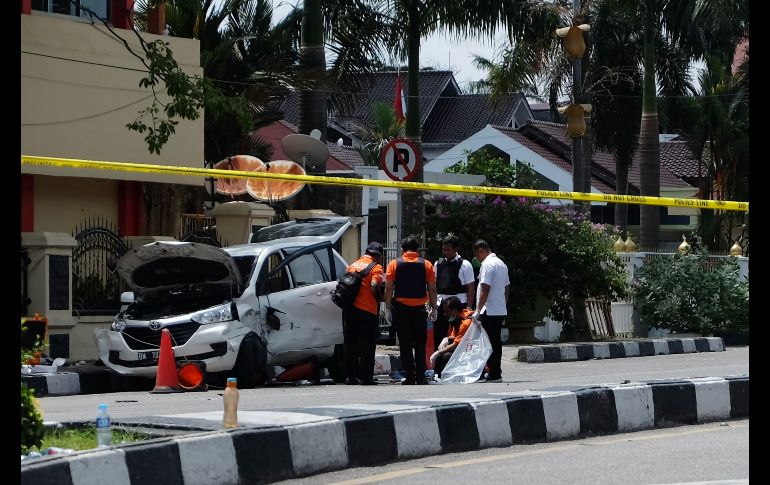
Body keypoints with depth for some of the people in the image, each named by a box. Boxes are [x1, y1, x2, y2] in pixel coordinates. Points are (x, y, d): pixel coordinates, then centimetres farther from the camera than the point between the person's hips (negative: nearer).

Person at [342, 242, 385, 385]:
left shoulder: (353, 265, 15)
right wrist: (380, 298, 0)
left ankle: (350, 376, 11)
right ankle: (365, 377, -1)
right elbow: (374, 286, -16)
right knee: (367, 346, 1)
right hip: (367, 309, -5)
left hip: (349, 308, 5)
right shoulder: (375, 267, -3)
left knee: (350, 343, 10)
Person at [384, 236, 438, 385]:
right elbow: (432, 289, 2)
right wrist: (434, 308, 9)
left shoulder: (394, 264, 0)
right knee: (420, 344, 8)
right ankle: (420, 376, 5)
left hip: (401, 308, -1)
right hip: (419, 309, 1)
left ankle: (410, 377, -1)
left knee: (405, 345, 2)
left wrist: (388, 309, 0)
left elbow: (389, 289, -3)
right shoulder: (426, 265, 2)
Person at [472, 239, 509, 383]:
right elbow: (506, 289, 20)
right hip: (501, 311, 9)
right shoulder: (501, 264, 16)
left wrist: (478, 310, -16)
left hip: (489, 311, -9)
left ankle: (493, 373, -8)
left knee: (489, 343, -7)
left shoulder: (487, 264, -13)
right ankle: (496, 373, 12)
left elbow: (485, 290, -18)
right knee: (496, 342, 10)